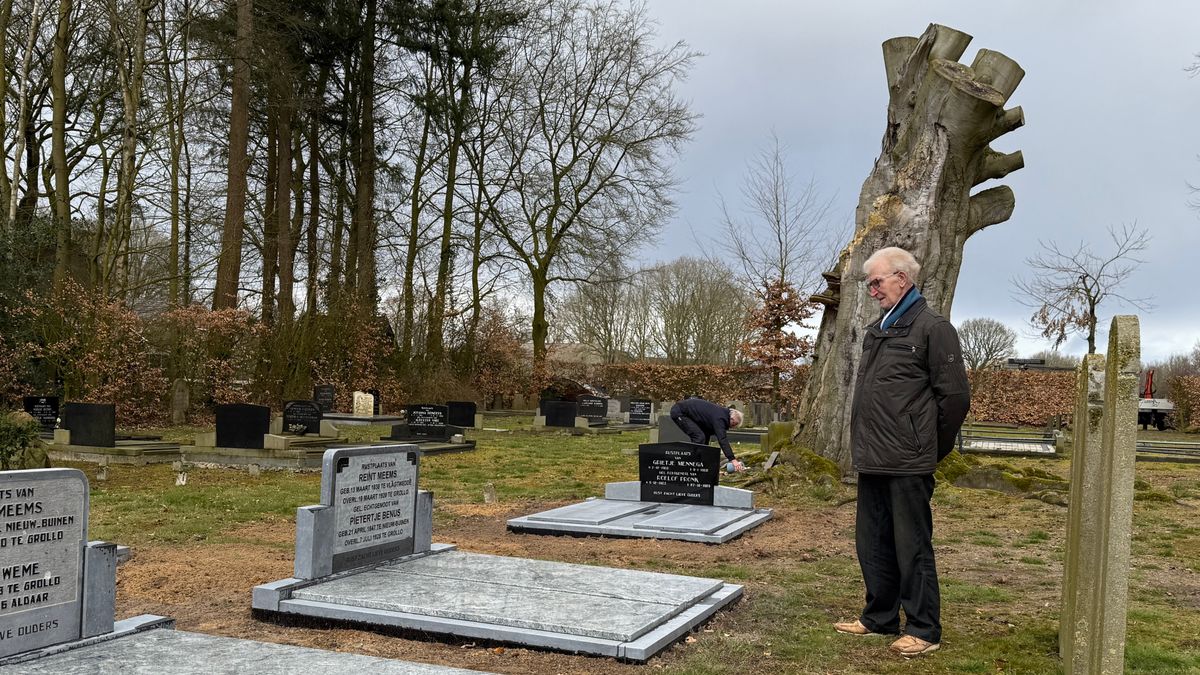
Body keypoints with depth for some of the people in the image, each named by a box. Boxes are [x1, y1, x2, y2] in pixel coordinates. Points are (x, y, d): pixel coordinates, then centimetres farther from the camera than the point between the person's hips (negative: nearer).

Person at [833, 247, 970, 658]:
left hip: (907, 464, -8)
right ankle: (880, 618, 29)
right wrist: (865, 445, 16)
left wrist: (931, 450, -3)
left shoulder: (932, 327, -8)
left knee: (912, 547, 0)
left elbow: (955, 396, -10)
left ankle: (923, 630, 11)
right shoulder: (874, 331, 17)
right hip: (871, 461, 8)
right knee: (872, 544, 15)